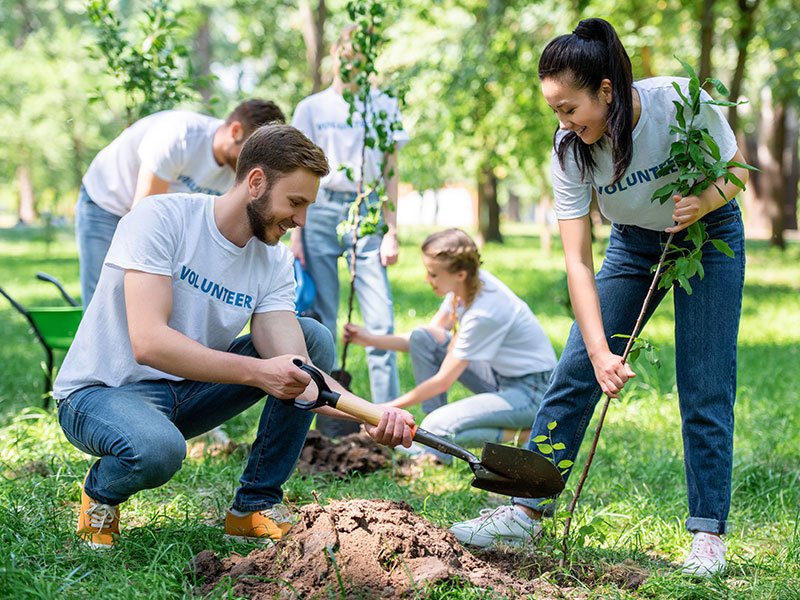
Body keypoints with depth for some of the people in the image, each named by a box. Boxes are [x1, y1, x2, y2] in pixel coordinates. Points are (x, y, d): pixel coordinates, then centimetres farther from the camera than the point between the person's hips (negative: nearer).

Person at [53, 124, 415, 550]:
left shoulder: (274, 262, -3)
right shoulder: (161, 218, -21)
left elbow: (295, 371, -14)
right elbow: (148, 343, -32)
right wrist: (257, 372, -39)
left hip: (186, 392, 6)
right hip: (101, 392, -6)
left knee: (314, 339, -6)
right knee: (158, 449, -40)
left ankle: (256, 506, -2)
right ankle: (101, 491, -2)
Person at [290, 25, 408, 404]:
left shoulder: (384, 106, 10)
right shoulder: (311, 108, 9)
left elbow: (391, 172, 10)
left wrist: (391, 231, 3)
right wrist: (295, 234, 2)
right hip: (322, 212, 0)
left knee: (380, 322, -8)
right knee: (320, 320, 1)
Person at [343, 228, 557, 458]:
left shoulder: (483, 314, -30)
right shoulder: (465, 284, -5)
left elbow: (443, 381, -22)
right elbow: (425, 341, 8)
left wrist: (388, 408, -13)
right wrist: (371, 339, -1)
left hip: (533, 391, -9)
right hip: (500, 375, 9)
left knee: (438, 427, -25)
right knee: (421, 338, -3)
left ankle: (525, 434, -6)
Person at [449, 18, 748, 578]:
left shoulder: (684, 101, -29)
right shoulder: (571, 147, -23)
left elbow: (736, 168, -10)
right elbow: (578, 260, -24)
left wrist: (703, 201, -33)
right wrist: (600, 352, -33)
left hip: (710, 236, -2)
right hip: (634, 242, 2)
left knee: (705, 394, -7)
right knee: (575, 373, -4)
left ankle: (708, 533, 3)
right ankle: (525, 511, 3)